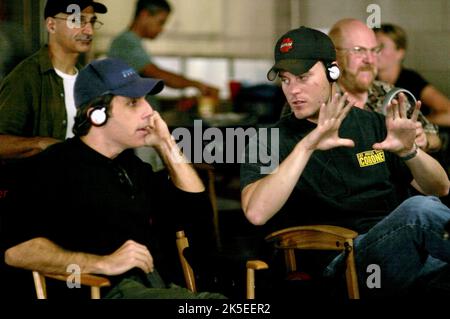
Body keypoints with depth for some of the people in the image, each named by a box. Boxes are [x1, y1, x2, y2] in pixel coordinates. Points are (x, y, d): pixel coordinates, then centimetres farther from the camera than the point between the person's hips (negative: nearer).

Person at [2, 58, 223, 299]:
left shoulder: (130, 165, 26)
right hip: (105, 289, -9)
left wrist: (166, 144, 18)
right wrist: (102, 263, -21)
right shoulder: (55, 165, -3)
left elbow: (194, 201, 28)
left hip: (155, 285, 9)